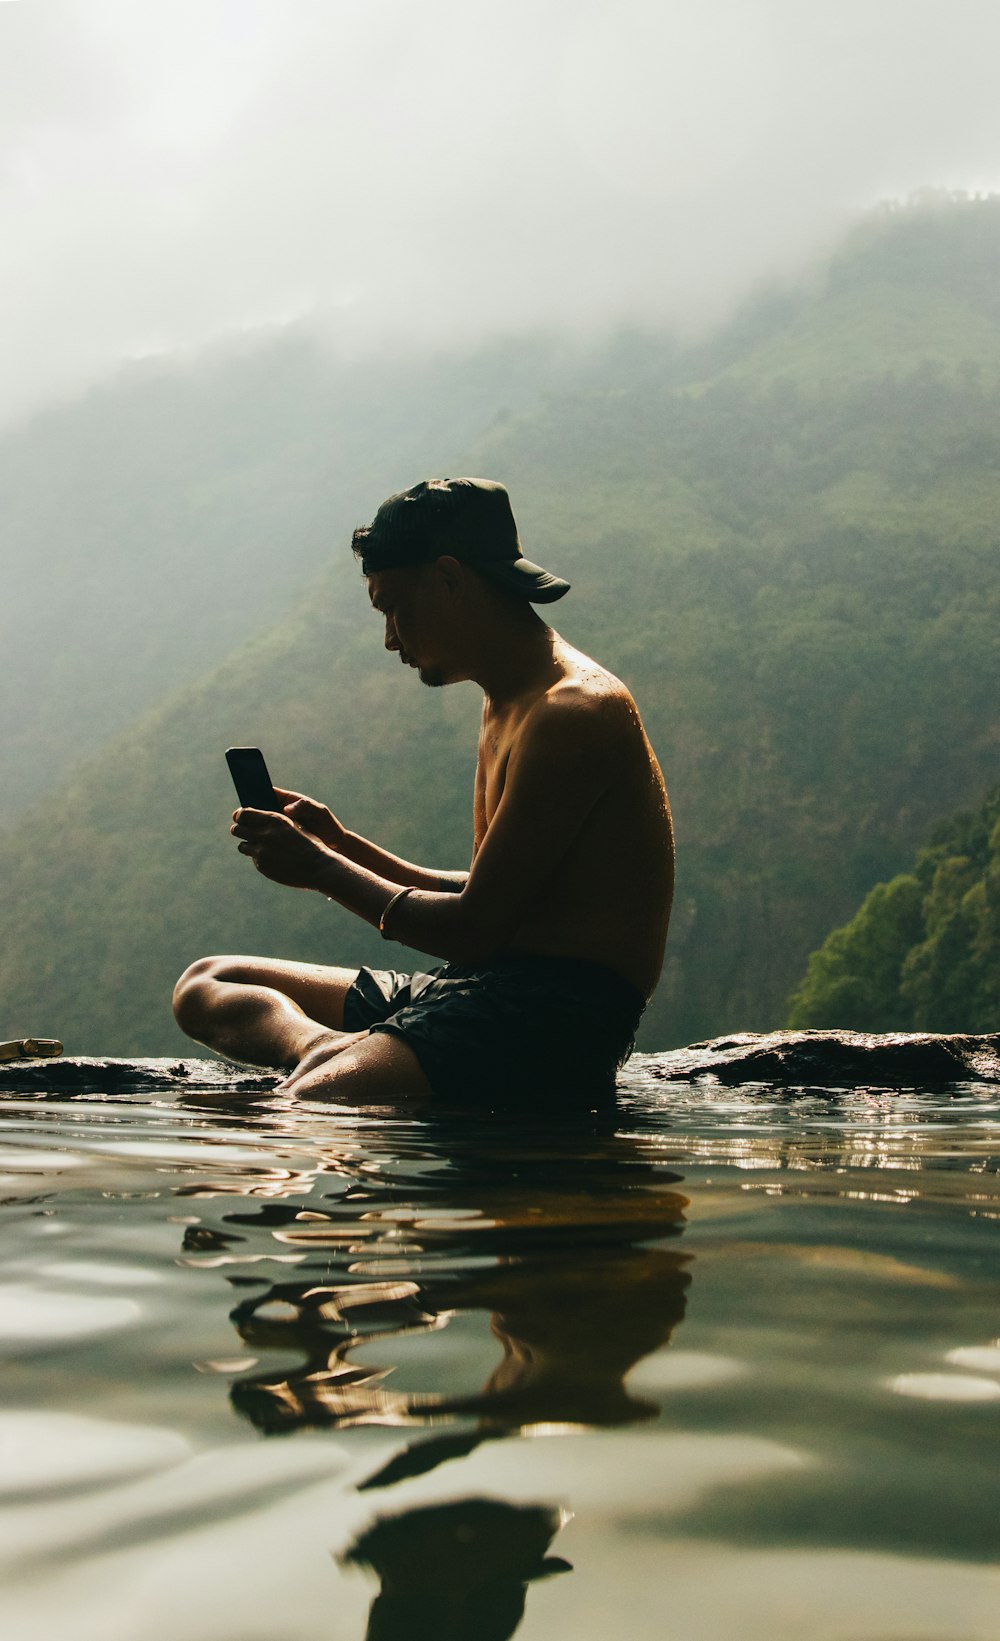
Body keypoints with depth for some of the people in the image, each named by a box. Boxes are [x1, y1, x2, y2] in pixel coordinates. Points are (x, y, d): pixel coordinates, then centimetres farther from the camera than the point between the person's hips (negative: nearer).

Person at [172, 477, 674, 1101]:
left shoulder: (574, 711, -14)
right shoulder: (508, 703, 20)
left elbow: (474, 929, -17)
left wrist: (322, 868, -4)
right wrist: (345, 846, 16)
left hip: (558, 1013, -12)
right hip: (485, 988, 12)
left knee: (303, 1109, -40)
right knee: (207, 985, 9)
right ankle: (326, 1047, -15)